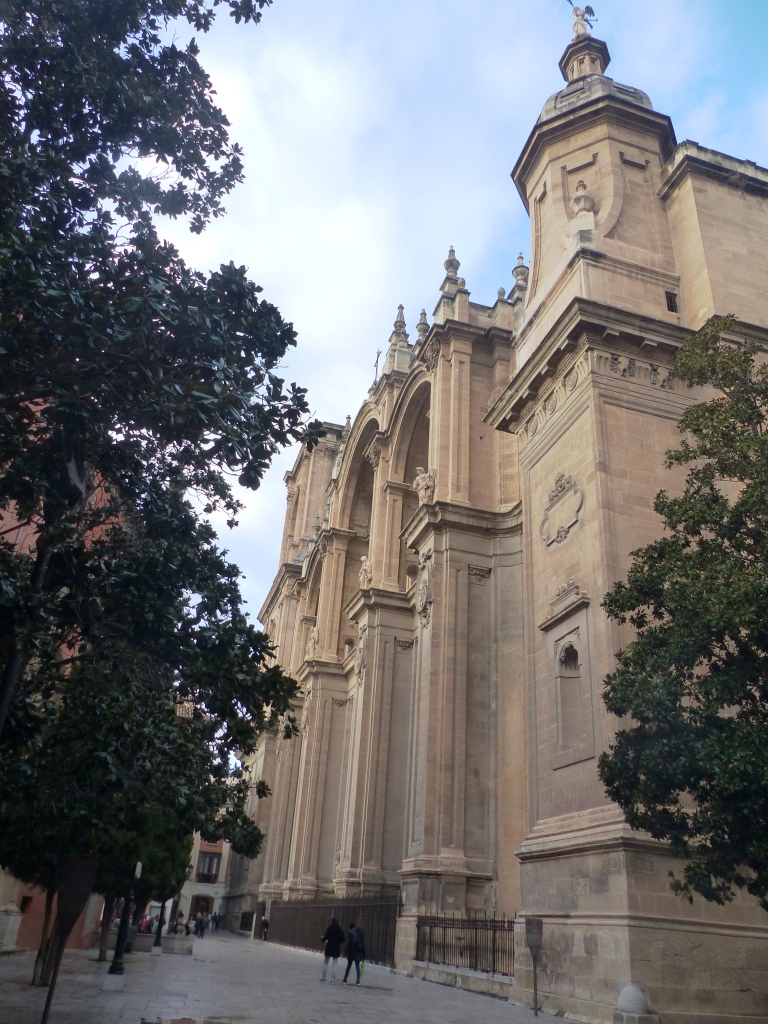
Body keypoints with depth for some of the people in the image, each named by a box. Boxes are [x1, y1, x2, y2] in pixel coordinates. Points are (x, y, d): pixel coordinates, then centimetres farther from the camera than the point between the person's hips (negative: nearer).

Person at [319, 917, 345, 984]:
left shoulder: (329, 928, -9)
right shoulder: (341, 929, 0)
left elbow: (325, 937, -10)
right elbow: (342, 939, 3)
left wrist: (322, 940, 12)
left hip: (329, 947, -2)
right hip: (337, 948, 2)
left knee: (325, 962, 13)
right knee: (335, 964, 6)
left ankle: (324, 977, 15)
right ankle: (333, 980, 3)